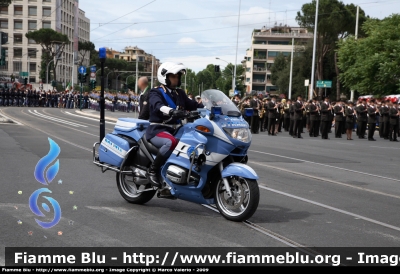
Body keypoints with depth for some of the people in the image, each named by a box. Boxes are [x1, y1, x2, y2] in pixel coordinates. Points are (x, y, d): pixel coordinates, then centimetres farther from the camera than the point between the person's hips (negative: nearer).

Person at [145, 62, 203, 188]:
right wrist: (172, 111, -45)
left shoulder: (180, 94, 20)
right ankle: (152, 170, -20)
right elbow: (157, 105, -24)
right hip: (157, 130, -7)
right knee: (171, 142, -37)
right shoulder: (155, 92, -2)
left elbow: (192, 104, 10)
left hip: (175, 130, 7)